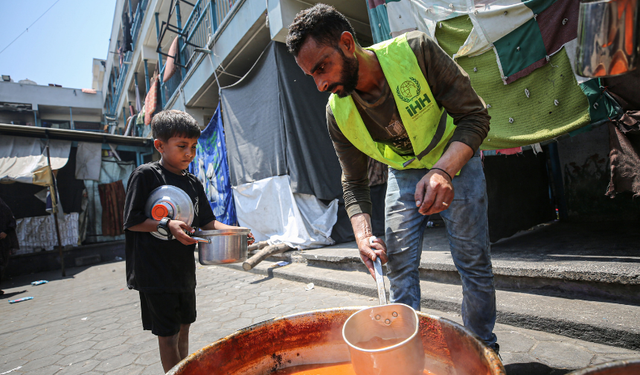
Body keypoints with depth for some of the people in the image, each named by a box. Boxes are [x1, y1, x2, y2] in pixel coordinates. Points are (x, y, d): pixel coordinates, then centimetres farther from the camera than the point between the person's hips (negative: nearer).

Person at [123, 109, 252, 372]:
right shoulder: (145, 175, -10)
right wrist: (167, 226, -25)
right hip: (155, 271, -6)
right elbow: (131, 221, -12)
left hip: (184, 269, 7)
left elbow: (206, 222, 8)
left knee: (183, 328, 20)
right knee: (167, 334, 4)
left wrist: (233, 231, -8)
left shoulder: (193, 183, 8)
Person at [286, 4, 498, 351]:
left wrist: (443, 170, -38)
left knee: (474, 264, 2)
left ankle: (483, 347, 27)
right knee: (398, 266, 0)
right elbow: (354, 183, -7)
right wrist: (363, 234, -24)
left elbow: (475, 115, -21)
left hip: (455, 163, -2)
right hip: (404, 175, 3)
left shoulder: (415, 50, -26)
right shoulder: (338, 113, -16)